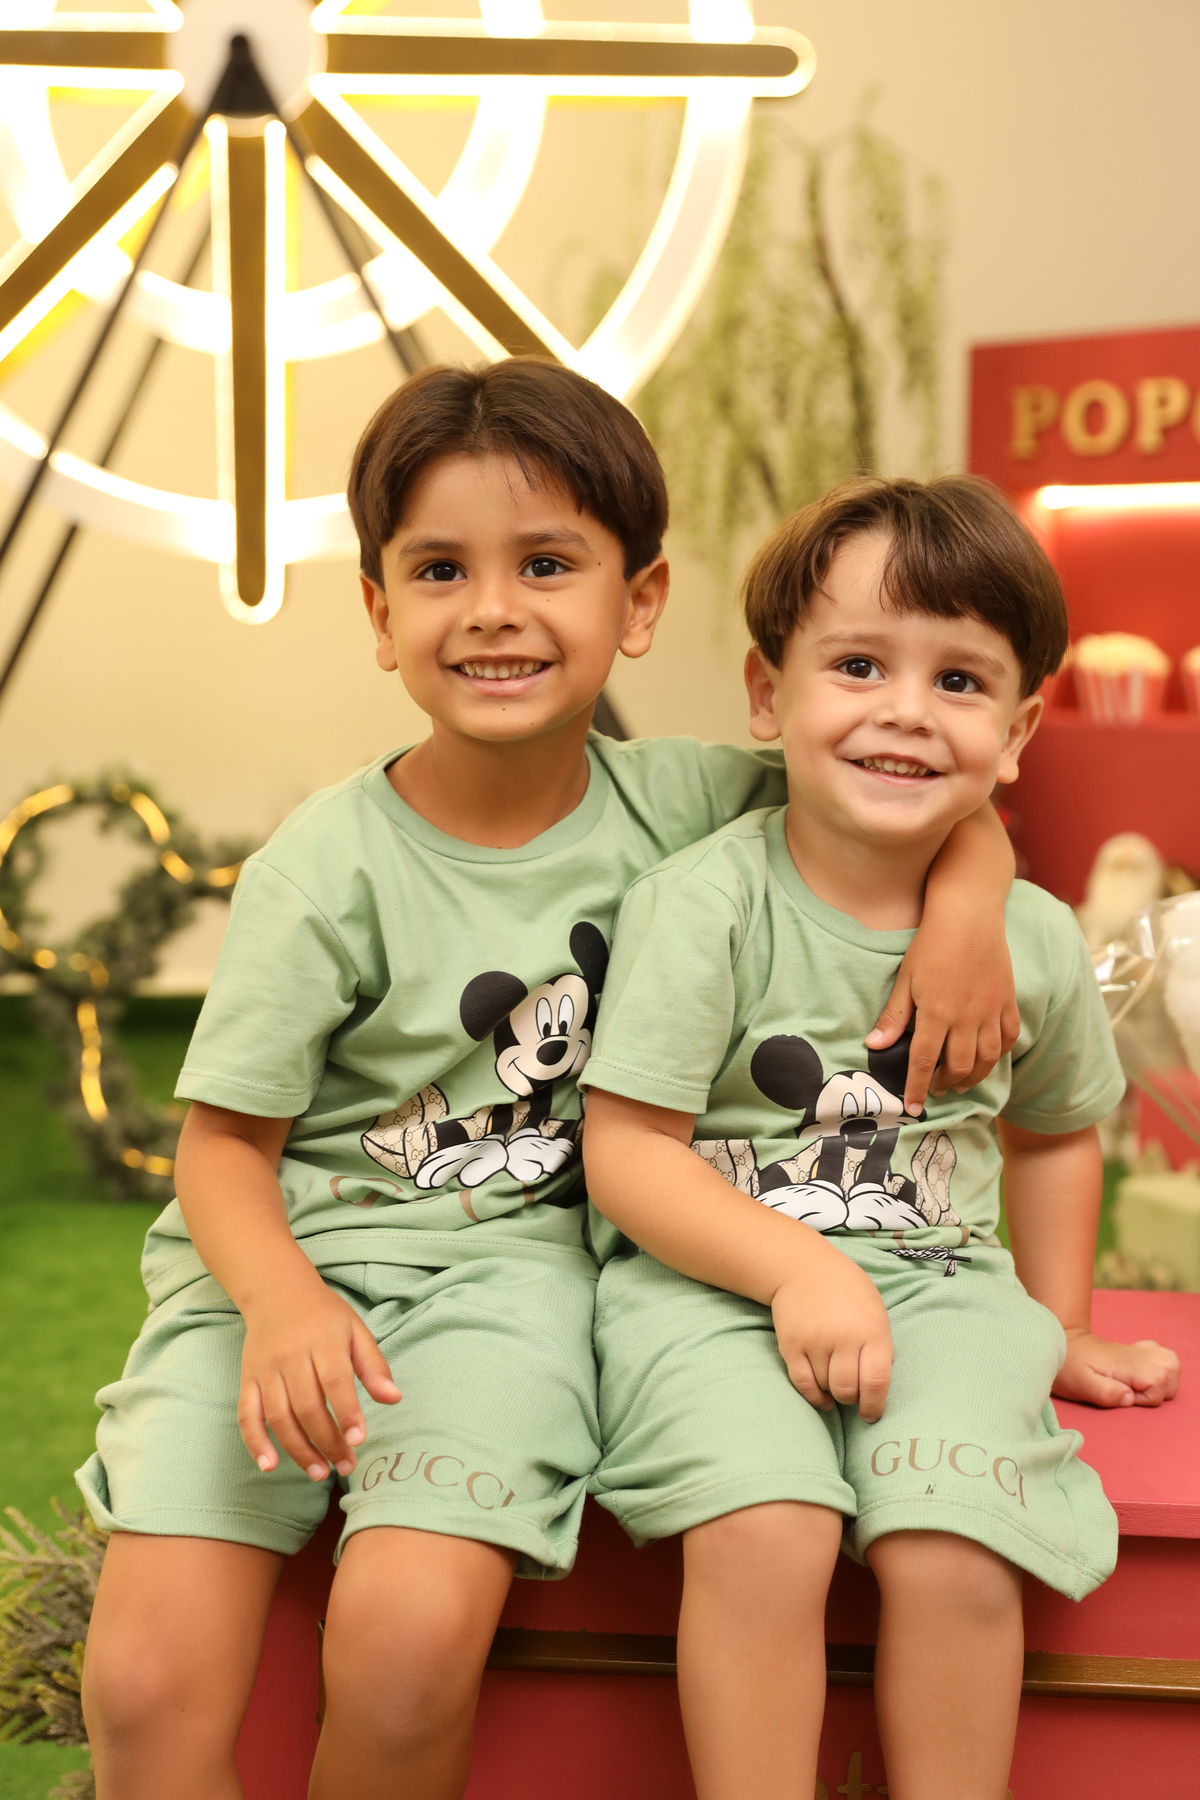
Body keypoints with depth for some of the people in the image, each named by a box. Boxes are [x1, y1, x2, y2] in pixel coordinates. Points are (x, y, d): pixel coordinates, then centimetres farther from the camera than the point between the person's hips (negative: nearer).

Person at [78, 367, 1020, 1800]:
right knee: (149, 1683, -19)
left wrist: (967, 893, -8)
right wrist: (283, 1301, -24)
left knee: (411, 1639, -26)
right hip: (283, 1259, 0)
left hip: (507, 1263, 1)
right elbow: (224, 1140, -6)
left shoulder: (674, 804, 0)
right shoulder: (328, 867, -8)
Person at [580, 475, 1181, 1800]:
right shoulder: (700, 904, -9)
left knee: (950, 1551, -23)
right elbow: (627, 1151, -11)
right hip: (710, 1278, -2)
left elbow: (1052, 1131, 22)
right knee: (763, 1532, -28)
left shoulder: (1033, 941, 3)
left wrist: (1059, 1329, 25)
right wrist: (796, 1268, -22)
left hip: (935, 1282, 3)